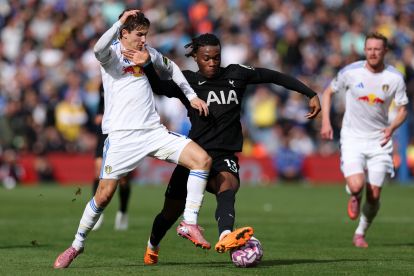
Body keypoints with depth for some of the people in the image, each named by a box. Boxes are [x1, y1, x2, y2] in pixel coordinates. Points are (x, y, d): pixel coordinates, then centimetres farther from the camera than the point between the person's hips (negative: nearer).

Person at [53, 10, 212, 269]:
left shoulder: (148, 52, 14)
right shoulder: (112, 53, -3)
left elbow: (170, 67, 34)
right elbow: (99, 49, -30)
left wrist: (191, 95, 28)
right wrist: (120, 22, -29)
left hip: (153, 131, 5)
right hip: (121, 135, -5)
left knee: (203, 159, -12)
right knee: (104, 194, -6)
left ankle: (190, 223, -5)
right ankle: (77, 245, 14)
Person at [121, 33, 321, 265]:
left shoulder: (236, 75, 7)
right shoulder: (188, 81, 2)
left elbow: (275, 76, 12)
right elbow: (161, 87, -18)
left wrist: (311, 94, 9)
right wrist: (147, 65, -37)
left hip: (225, 157, 0)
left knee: (227, 186, -35)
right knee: (172, 211, 9)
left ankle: (226, 237, -63)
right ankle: (152, 246, 43)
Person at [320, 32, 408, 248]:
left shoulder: (395, 78, -6)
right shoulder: (351, 72, -8)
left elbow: (402, 109, 3)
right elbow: (328, 92, 7)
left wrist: (392, 128, -17)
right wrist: (325, 122, -3)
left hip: (379, 140, 1)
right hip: (353, 138, -1)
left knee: (374, 195, -2)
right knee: (356, 185, -22)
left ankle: (360, 234, 23)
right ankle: (354, 197, 18)